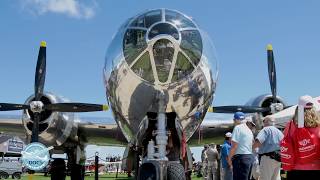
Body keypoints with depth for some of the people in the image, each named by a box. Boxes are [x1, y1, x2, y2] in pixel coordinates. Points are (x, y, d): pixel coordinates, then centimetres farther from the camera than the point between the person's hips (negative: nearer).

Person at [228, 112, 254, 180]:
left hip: (240, 157, -9)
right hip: (250, 157, 9)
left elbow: (234, 146, -15)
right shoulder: (249, 130, 18)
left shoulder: (237, 128, -8)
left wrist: (229, 158, -6)